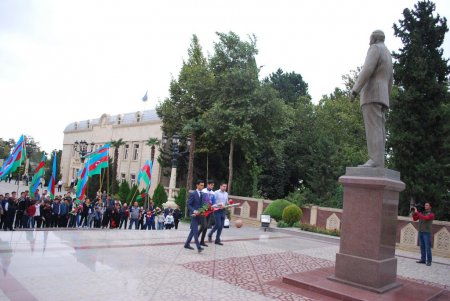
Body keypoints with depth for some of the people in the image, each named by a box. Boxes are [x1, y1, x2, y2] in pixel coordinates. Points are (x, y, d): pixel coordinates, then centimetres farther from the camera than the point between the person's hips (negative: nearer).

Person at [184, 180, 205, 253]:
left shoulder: (202, 194, 11)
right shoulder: (192, 194, -8)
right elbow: (188, 205, -11)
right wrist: (194, 211, -23)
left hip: (199, 215, 7)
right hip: (194, 214, -7)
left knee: (193, 230, 14)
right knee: (195, 231, -10)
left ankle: (187, 244, 25)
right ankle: (198, 247, -12)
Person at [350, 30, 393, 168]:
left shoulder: (375, 48, -1)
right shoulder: (388, 55, 27)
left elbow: (367, 69, -17)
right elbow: (390, 80, 25)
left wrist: (355, 89, -19)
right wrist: (385, 100, 26)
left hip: (372, 93, -9)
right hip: (381, 96, 9)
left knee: (373, 128, -17)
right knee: (378, 130, 0)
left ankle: (375, 162, -25)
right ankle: (378, 163, -7)